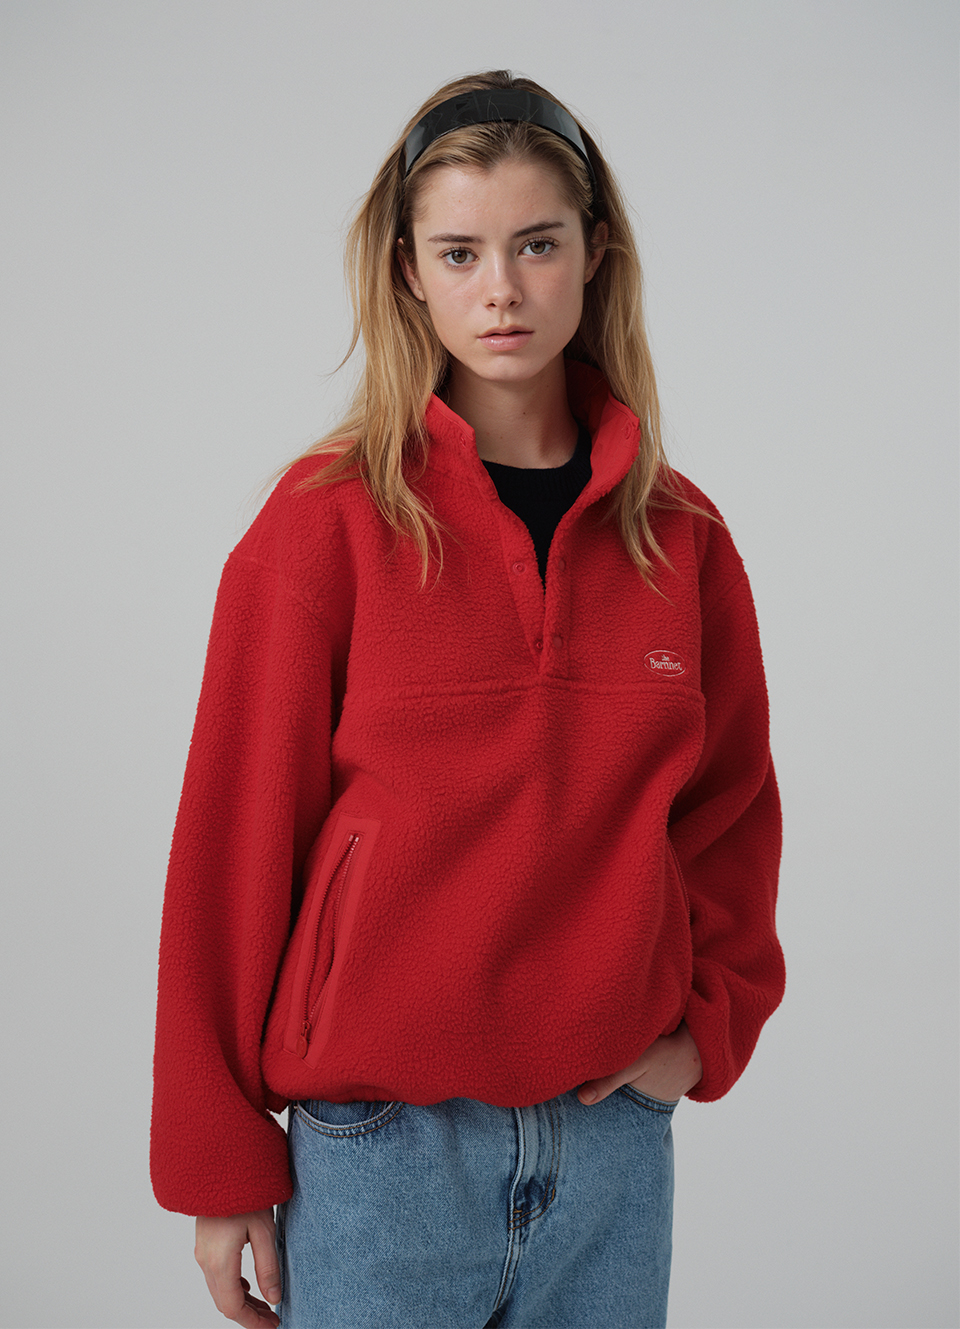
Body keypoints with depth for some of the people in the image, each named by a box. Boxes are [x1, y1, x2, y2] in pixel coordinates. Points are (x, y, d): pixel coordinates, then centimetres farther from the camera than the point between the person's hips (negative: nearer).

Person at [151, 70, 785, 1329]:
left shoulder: (681, 535, 3)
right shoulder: (328, 518, -8)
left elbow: (732, 810, 14)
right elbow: (236, 838, -6)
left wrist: (710, 1027, -1)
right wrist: (217, 1160, -5)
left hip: (613, 1129, 3)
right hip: (377, 1142, -3)